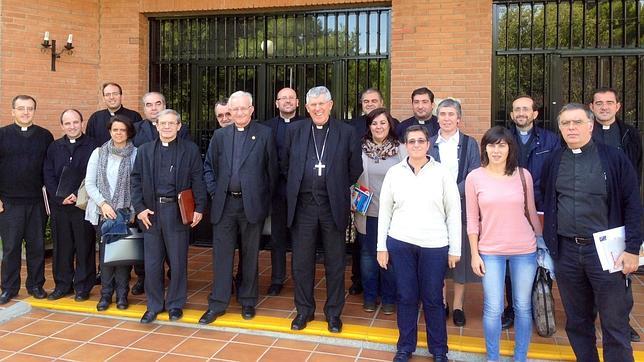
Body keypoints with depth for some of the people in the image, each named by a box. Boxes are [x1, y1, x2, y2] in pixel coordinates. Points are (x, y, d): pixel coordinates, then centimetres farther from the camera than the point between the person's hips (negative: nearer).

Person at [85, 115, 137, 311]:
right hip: (103, 212, 2)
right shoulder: (99, 153, 6)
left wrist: (134, 210, -12)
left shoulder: (135, 155, -3)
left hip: (126, 212, -2)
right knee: (105, 251, 4)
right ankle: (106, 293, 17)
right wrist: (103, 203, -6)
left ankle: (122, 294, 15)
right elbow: (89, 183, 5)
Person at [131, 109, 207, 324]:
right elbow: (136, 181, 8)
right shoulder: (145, 150, 10)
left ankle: (175, 304, 22)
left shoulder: (190, 150, 2)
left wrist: (199, 208, -8)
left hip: (178, 211, -2)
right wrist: (139, 208, -2)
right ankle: (154, 305, 23)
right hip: (151, 211, 2)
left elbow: (197, 181, -1)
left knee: (178, 261, 6)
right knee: (152, 263, 8)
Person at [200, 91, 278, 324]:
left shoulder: (265, 134, 0)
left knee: (250, 254, 9)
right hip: (224, 204, 2)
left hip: (252, 204, -2)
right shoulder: (220, 135, 9)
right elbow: (209, 167, 14)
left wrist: (265, 198, 0)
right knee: (221, 253, 6)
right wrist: (214, 192, 3)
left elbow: (272, 169, 1)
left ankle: (247, 301, 24)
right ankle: (218, 303, 17)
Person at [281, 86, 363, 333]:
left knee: (335, 263, 9)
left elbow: (355, 169, 5)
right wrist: (296, 187, 10)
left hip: (333, 206, -1)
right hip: (303, 205, 1)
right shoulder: (294, 131, 6)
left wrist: (339, 190, 5)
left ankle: (333, 312, 24)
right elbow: (285, 165, 14)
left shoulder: (346, 132, 1)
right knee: (301, 262, 9)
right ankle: (304, 310, 26)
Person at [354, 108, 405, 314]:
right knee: (368, 255, 11)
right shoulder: (361, 149, 0)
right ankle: (369, 297, 28)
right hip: (367, 212, 1)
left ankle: (389, 299, 25)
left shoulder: (400, 150, -2)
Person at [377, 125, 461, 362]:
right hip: (400, 243, 1)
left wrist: (455, 249, -1)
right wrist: (382, 246, 4)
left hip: (435, 245, -1)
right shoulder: (394, 172, 3)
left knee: (433, 298, 8)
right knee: (406, 297, 10)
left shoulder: (442, 173, -1)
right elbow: (385, 210, 6)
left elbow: (454, 212, 1)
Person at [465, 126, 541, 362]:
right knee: (493, 309, 3)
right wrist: (474, 254, -2)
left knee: (523, 307, 12)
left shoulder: (523, 175, -1)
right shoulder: (474, 177, -4)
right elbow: (472, 219, -1)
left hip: (524, 250, 2)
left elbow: (531, 212, 9)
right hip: (490, 251, -1)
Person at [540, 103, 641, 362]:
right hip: (566, 251, 3)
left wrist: (632, 248, -9)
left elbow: (632, 205, -4)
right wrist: (549, 242, 10)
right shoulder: (553, 163, 6)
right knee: (577, 321, 15)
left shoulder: (614, 158, -3)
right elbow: (545, 204, 14)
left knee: (615, 325, 3)